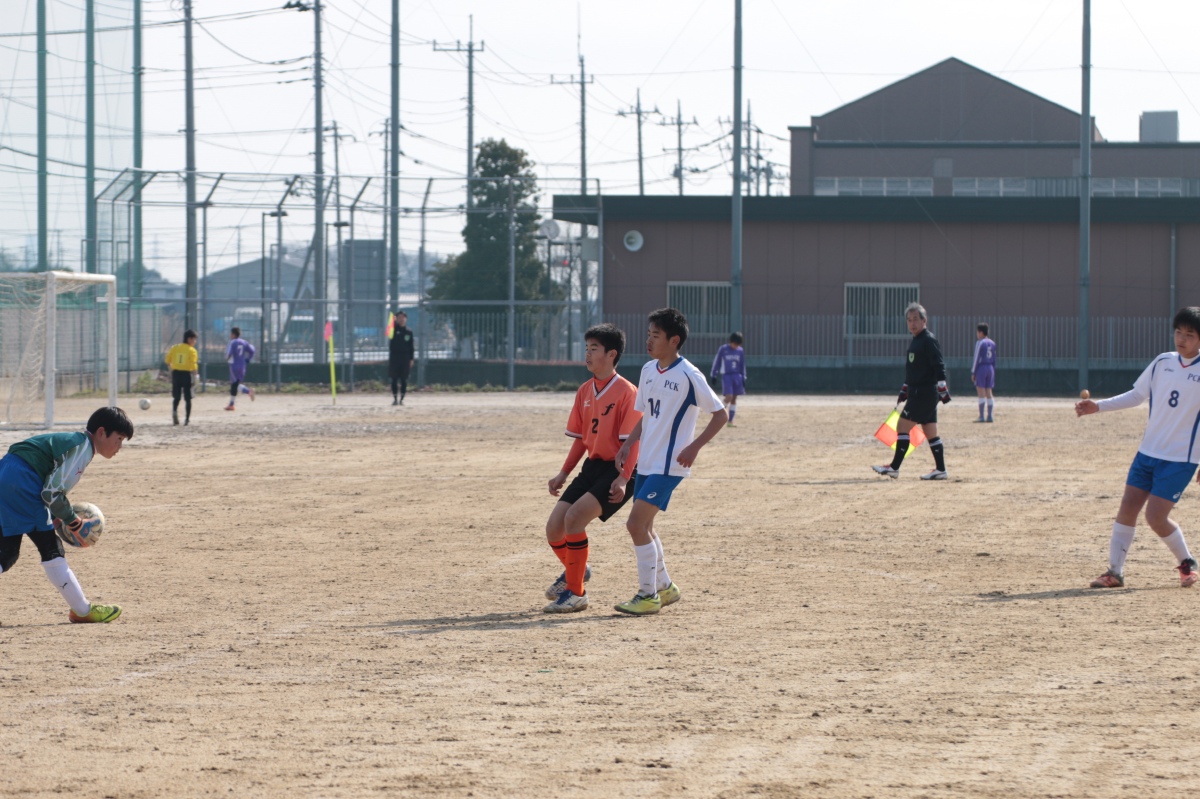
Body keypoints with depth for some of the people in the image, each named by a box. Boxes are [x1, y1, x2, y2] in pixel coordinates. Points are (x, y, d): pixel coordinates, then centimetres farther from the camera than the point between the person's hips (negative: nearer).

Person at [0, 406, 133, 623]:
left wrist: (60, 518, 15)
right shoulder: (82, 448, -6)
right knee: (51, 548, -2)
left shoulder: (71, 442, 24)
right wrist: (75, 523, 2)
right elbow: (53, 492, -11)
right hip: (20, 482, -10)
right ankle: (83, 611, 4)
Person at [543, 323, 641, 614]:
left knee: (574, 516, -25)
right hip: (593, 466, 8)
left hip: (616, 470, -8)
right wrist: (563, 474, 11)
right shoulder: (585, 391, 10)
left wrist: (623, 479, -26)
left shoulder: (626, 392, -12)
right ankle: (574, 570, 34)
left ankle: (576, 593, -12)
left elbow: (631, 441, -16)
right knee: (554, 527, 1)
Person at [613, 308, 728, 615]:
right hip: (646, 462, 8)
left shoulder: (689, 376, -14)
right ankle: (664, 587, 30)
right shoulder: (648, 370, 9)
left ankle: (648, 595, -6)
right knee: (642, 526, 14)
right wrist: (629, 443, 7)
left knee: (637, 523, -15)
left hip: (669, 465, -8)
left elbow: (721, 414, -9)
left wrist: (694, 447, -16)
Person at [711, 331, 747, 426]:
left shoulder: (740, 351, 6)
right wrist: (714, 375, 2)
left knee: (734, 398, 3)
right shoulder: (723, 349, -4)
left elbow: (742, 365, 12)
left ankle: (730, 421, 8)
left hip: (737, 376, 4)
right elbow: (716, 362, 2)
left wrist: (743, 379, 9)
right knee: (729, 397, -16)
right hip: (726, 375, -4)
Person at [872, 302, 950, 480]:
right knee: (930, 432, 9)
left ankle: (894, 467, -6)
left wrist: (942, 390, -22)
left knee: (902, 426, -9)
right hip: (918, 393, 10)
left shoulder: (928, 340, -11)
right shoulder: (915, 341, 17)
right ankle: (940, 469, 11)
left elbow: (939, 366, -17)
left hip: (924, 394, -10)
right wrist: (904, 391, 26)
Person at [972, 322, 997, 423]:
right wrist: (993, 372, 19)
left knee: (981, 393, -5)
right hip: (990, 368, 7)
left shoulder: (980, 343, -10)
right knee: (988, 393, 8)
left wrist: (973, 372, -7)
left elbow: (977, 358, -11)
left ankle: (981, 416, -8)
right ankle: (989, 416, 6)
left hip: (981, 368, -7)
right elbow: (994, 359, 14)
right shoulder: (992, 343, 11)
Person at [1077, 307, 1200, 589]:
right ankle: (1115, 572, 9)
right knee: (1127, 510, 1)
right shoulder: (1162, 363, 4)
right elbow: (1137, 395, 14)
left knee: (1156, 517, -10)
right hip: (1148, 451, 5)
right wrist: (1097, 407, 7)